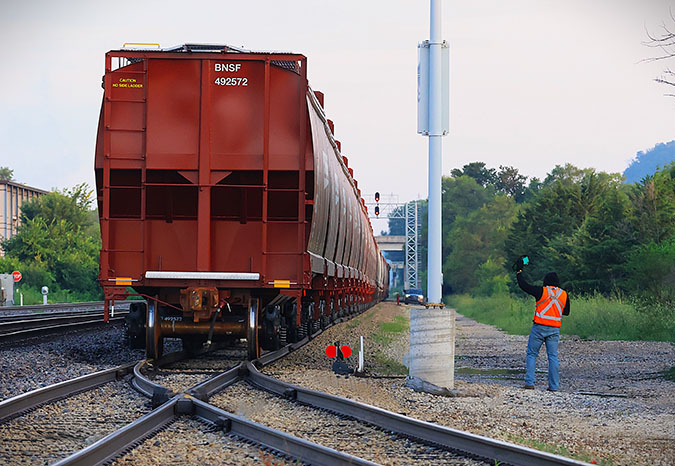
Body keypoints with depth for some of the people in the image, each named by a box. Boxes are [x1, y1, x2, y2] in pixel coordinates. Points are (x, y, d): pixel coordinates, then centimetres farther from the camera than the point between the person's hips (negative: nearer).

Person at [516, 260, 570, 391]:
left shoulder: (541, 291, -4)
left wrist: (519, 271, 11)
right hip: (554, 329, 3)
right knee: (553, 357, 5)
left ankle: (529, 382, -2)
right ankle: (553, 386, 1)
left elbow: (523, 285, 0)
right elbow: (566, 312, 17)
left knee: (531, 354, 6)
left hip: (539, 327, -3)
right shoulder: (564, 295, 6)